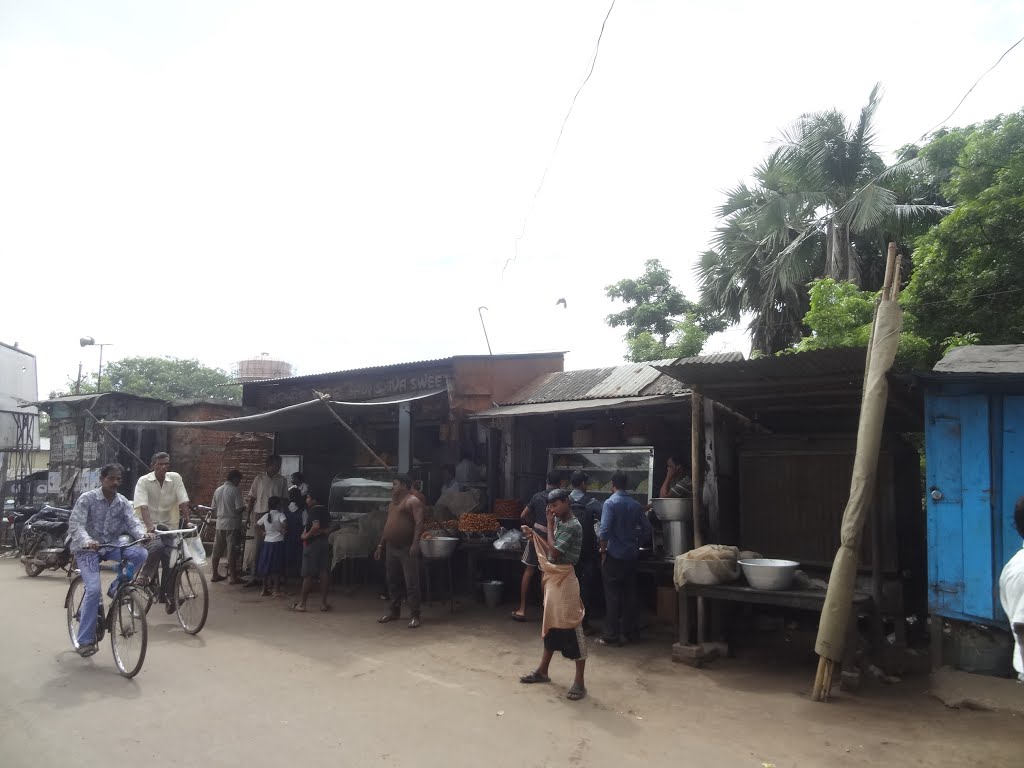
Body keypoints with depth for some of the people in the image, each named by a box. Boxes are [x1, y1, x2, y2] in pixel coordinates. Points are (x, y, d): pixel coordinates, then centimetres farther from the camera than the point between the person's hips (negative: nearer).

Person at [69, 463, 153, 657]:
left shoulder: (123, 502, 0)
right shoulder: (87, 499, -11)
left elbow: (133, 521, -13)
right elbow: (75, 525, -21)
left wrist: (143, 534, -37)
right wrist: (87, 541, -42)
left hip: (110, 547, 4)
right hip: (86, 549, -4)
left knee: (141, 554, -23)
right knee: (94, 589, -20)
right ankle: (85, 640, -6)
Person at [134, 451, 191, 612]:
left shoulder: (175, 478, -4)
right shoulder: (144, 481, -11)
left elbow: (183, 501, -10)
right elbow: (143, 506, -24)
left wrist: (186, 519, -24)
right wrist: (149, 526, -38)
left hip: (168, 527, 2)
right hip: (149, 528, -2)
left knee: (170, 561, -7)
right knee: (152, 558, -17)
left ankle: (168, 595, 4)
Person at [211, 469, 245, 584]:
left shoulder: (218, 490, 8)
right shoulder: (234, 490, -12)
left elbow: (213, 509, 13)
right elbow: (240, 508, -18)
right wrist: (244, 508, 4)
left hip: (220, 524, 7)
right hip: (232, 524, -6)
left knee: (217, 550, 12)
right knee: (232, 551, -3)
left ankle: (215, 575, 20)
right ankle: (233, 577, 0)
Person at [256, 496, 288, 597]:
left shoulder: (266, 516, 8)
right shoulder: (280, 514, -10)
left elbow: (257, 523, 21)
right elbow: (285, 523, -28)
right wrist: (284, 530, -11)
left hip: (267, 542, 6)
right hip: (277, 543, -5)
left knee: (266, 566, 10)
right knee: (276, 568, -1)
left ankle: (265, 590, 17)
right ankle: (276, 590, -1)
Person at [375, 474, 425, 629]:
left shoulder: (413, 501, -8)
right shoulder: (393, 502, 19)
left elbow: (419, 523, -18)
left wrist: (415, 543, -29)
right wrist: (381, 545, 20)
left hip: (407, 548, -9)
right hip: (391, 548, 9)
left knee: (411, 583, -7)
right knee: (393, 582, 14)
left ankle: (415, 616, -4)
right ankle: (395, 611, 26)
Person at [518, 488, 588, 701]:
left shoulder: (572, 526, -18)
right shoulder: (559, 522, 10)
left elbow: (554, 552, -21)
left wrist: (549, 524, -14)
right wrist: (533, 536, 2)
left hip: (565, 580, -9)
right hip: (553, 579, 9)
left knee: (572, 628, -3)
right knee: (551, 625, 19)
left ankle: (579, 682, 3)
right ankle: (542, 671, 31)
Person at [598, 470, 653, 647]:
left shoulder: (611, 503, -12)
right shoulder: (635, 504, 4)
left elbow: (605, 531, -19)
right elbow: (646, 529, 6)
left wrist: (603, 551, -6)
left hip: (614, 556, -5)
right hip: (631, 555, 5)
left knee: (612, 595, -1)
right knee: (629, 593, 13)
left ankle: (611, 636, 1)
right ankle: (630, 631, 21)